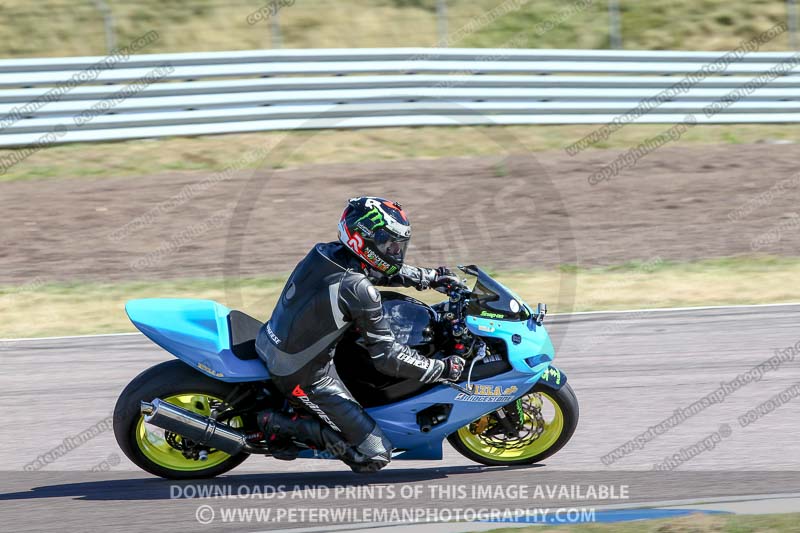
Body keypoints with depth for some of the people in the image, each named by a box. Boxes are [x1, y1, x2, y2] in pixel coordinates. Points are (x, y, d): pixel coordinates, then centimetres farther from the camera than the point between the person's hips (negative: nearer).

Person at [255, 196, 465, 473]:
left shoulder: (325, 253, -2)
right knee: (375, 456, -5)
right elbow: (387, 357, -20)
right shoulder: (359, 291, -25)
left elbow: (382, 270, 19)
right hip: (305, 375, -8)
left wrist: (432, 277, 20)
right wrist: (444, 369, -12)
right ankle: (282, 425, -4)